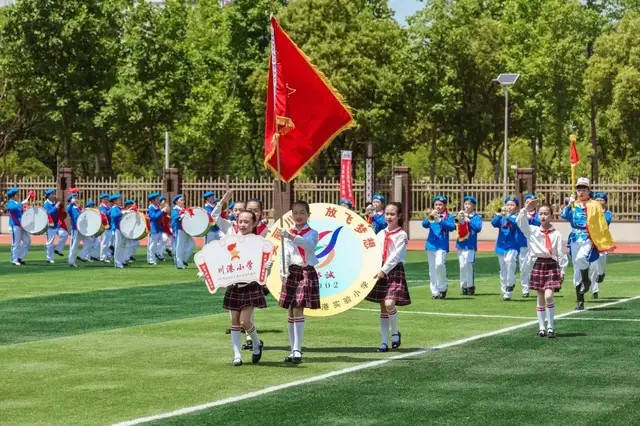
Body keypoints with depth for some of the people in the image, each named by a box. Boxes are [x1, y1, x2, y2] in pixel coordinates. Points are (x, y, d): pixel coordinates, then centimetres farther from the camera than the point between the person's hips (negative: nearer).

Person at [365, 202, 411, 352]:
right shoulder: (381, 234, 12)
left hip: (395, 271, -5)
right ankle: (384, 342, 13)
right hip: (380, 271, 5)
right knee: (383, 307, 7)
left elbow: (396, 256, -14)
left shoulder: (401, 235, -5)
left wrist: (384, 270, -20)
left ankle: (395, 332, 4)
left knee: (389, 304, -21)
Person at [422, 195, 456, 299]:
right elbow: (424, 224, -5)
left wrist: (440, 220, -24)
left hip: (442, 245, -4)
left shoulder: (448, 216, 3)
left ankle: (442, 288, -5)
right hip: (431, 244, 4)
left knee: (439, 264, -22)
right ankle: (434, 291, 11)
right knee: (432, 269, 4)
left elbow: (452, 227, -13)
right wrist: (429, 217, -26)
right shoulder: (431, 215, 11)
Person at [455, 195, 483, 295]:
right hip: (461, 244, 4)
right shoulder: (461, 215, 13)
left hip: (470, 245, -4)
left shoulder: (477, 217, 3)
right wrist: (459, 219, -14)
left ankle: (470, 286, -4)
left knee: (468, 264, -12)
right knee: (462, 266, 5)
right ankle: (463, 286, 13)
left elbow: (478, 228, -12)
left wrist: (468, 220, -14)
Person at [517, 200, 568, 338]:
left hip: (552, 265, -2)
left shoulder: (556, 234, 1)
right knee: (540, 298, 7)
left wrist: (562, 270, 0)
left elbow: (561, 253, 2)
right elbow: (520, 222, -8)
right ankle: (541, 327, 15)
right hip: (538, 265, 2)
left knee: (548, 296, -15)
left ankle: (550, 326, -4)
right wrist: (525, 209, -20)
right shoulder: (532, 231, 6)